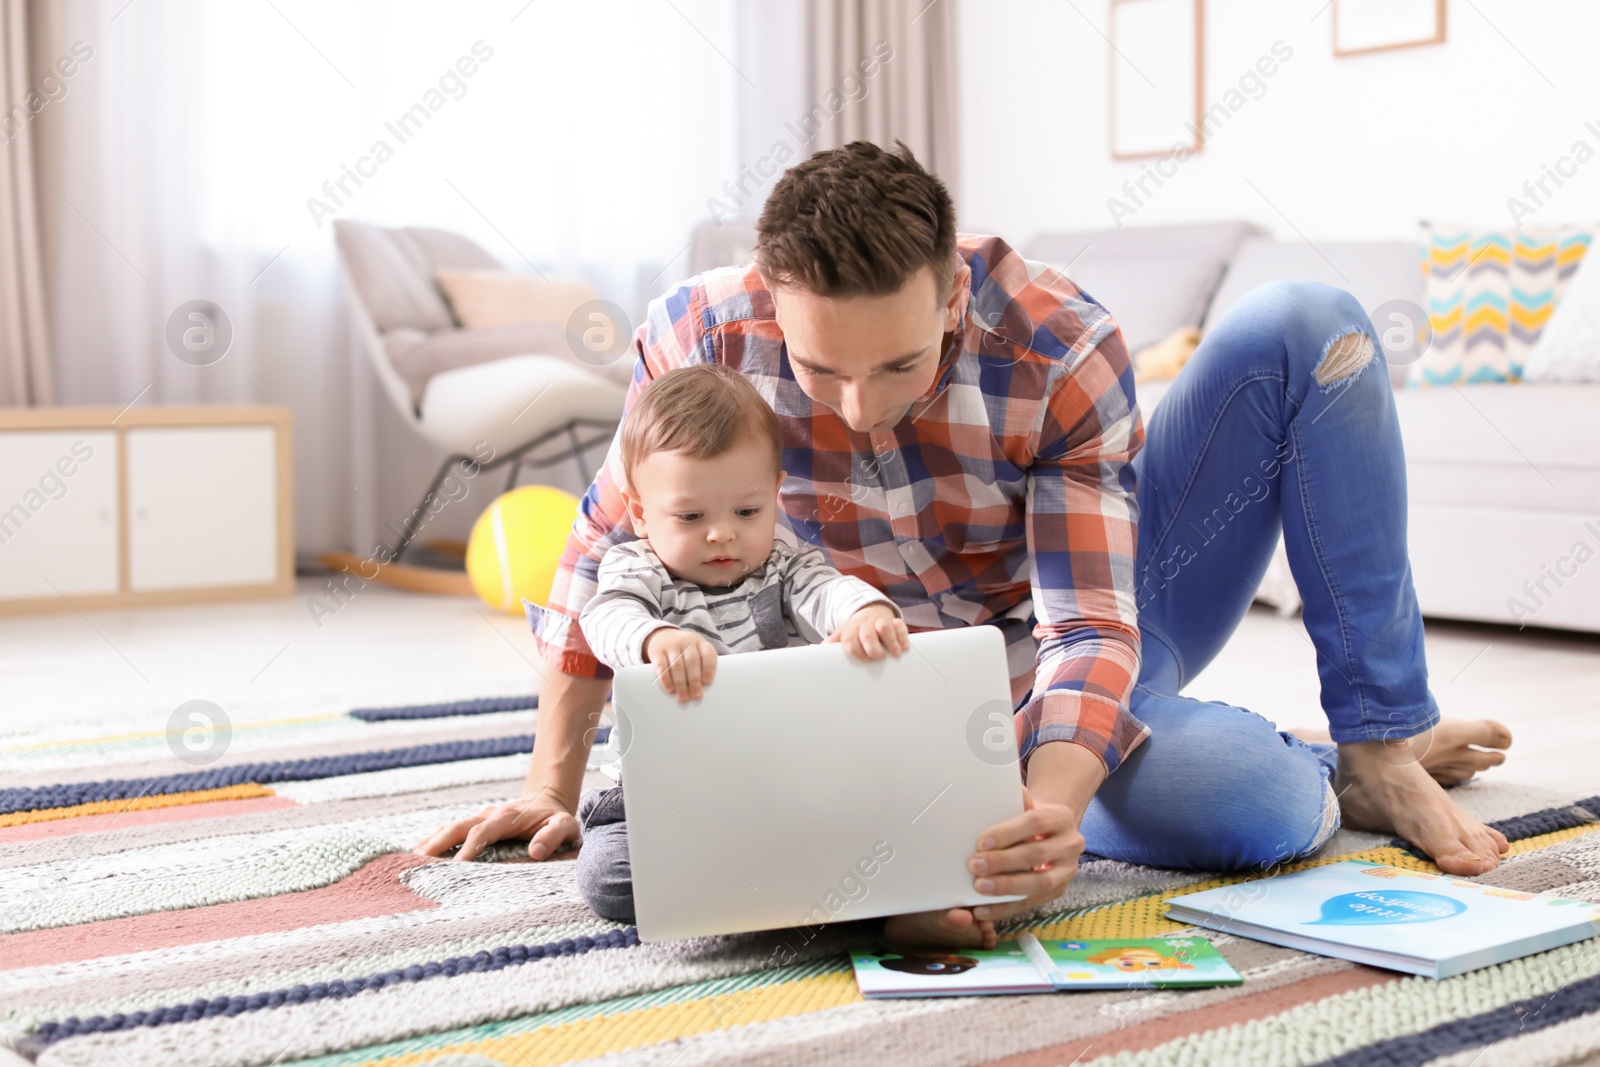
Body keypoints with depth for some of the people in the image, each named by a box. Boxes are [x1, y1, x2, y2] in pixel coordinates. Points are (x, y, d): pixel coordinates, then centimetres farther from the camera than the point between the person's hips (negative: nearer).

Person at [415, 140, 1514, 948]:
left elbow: (1092, 629, -30)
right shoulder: (700, 337, -24)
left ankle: (1385, 742, -11)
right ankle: (1323, 774, 3)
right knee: (1244, 810, -36)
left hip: (1108, 602, 2)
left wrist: (1051, 812, -50)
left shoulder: (1064, 348, -27)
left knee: (1305, 324, -23)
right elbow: (610, 550, -9)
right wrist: (553, 785, -7)